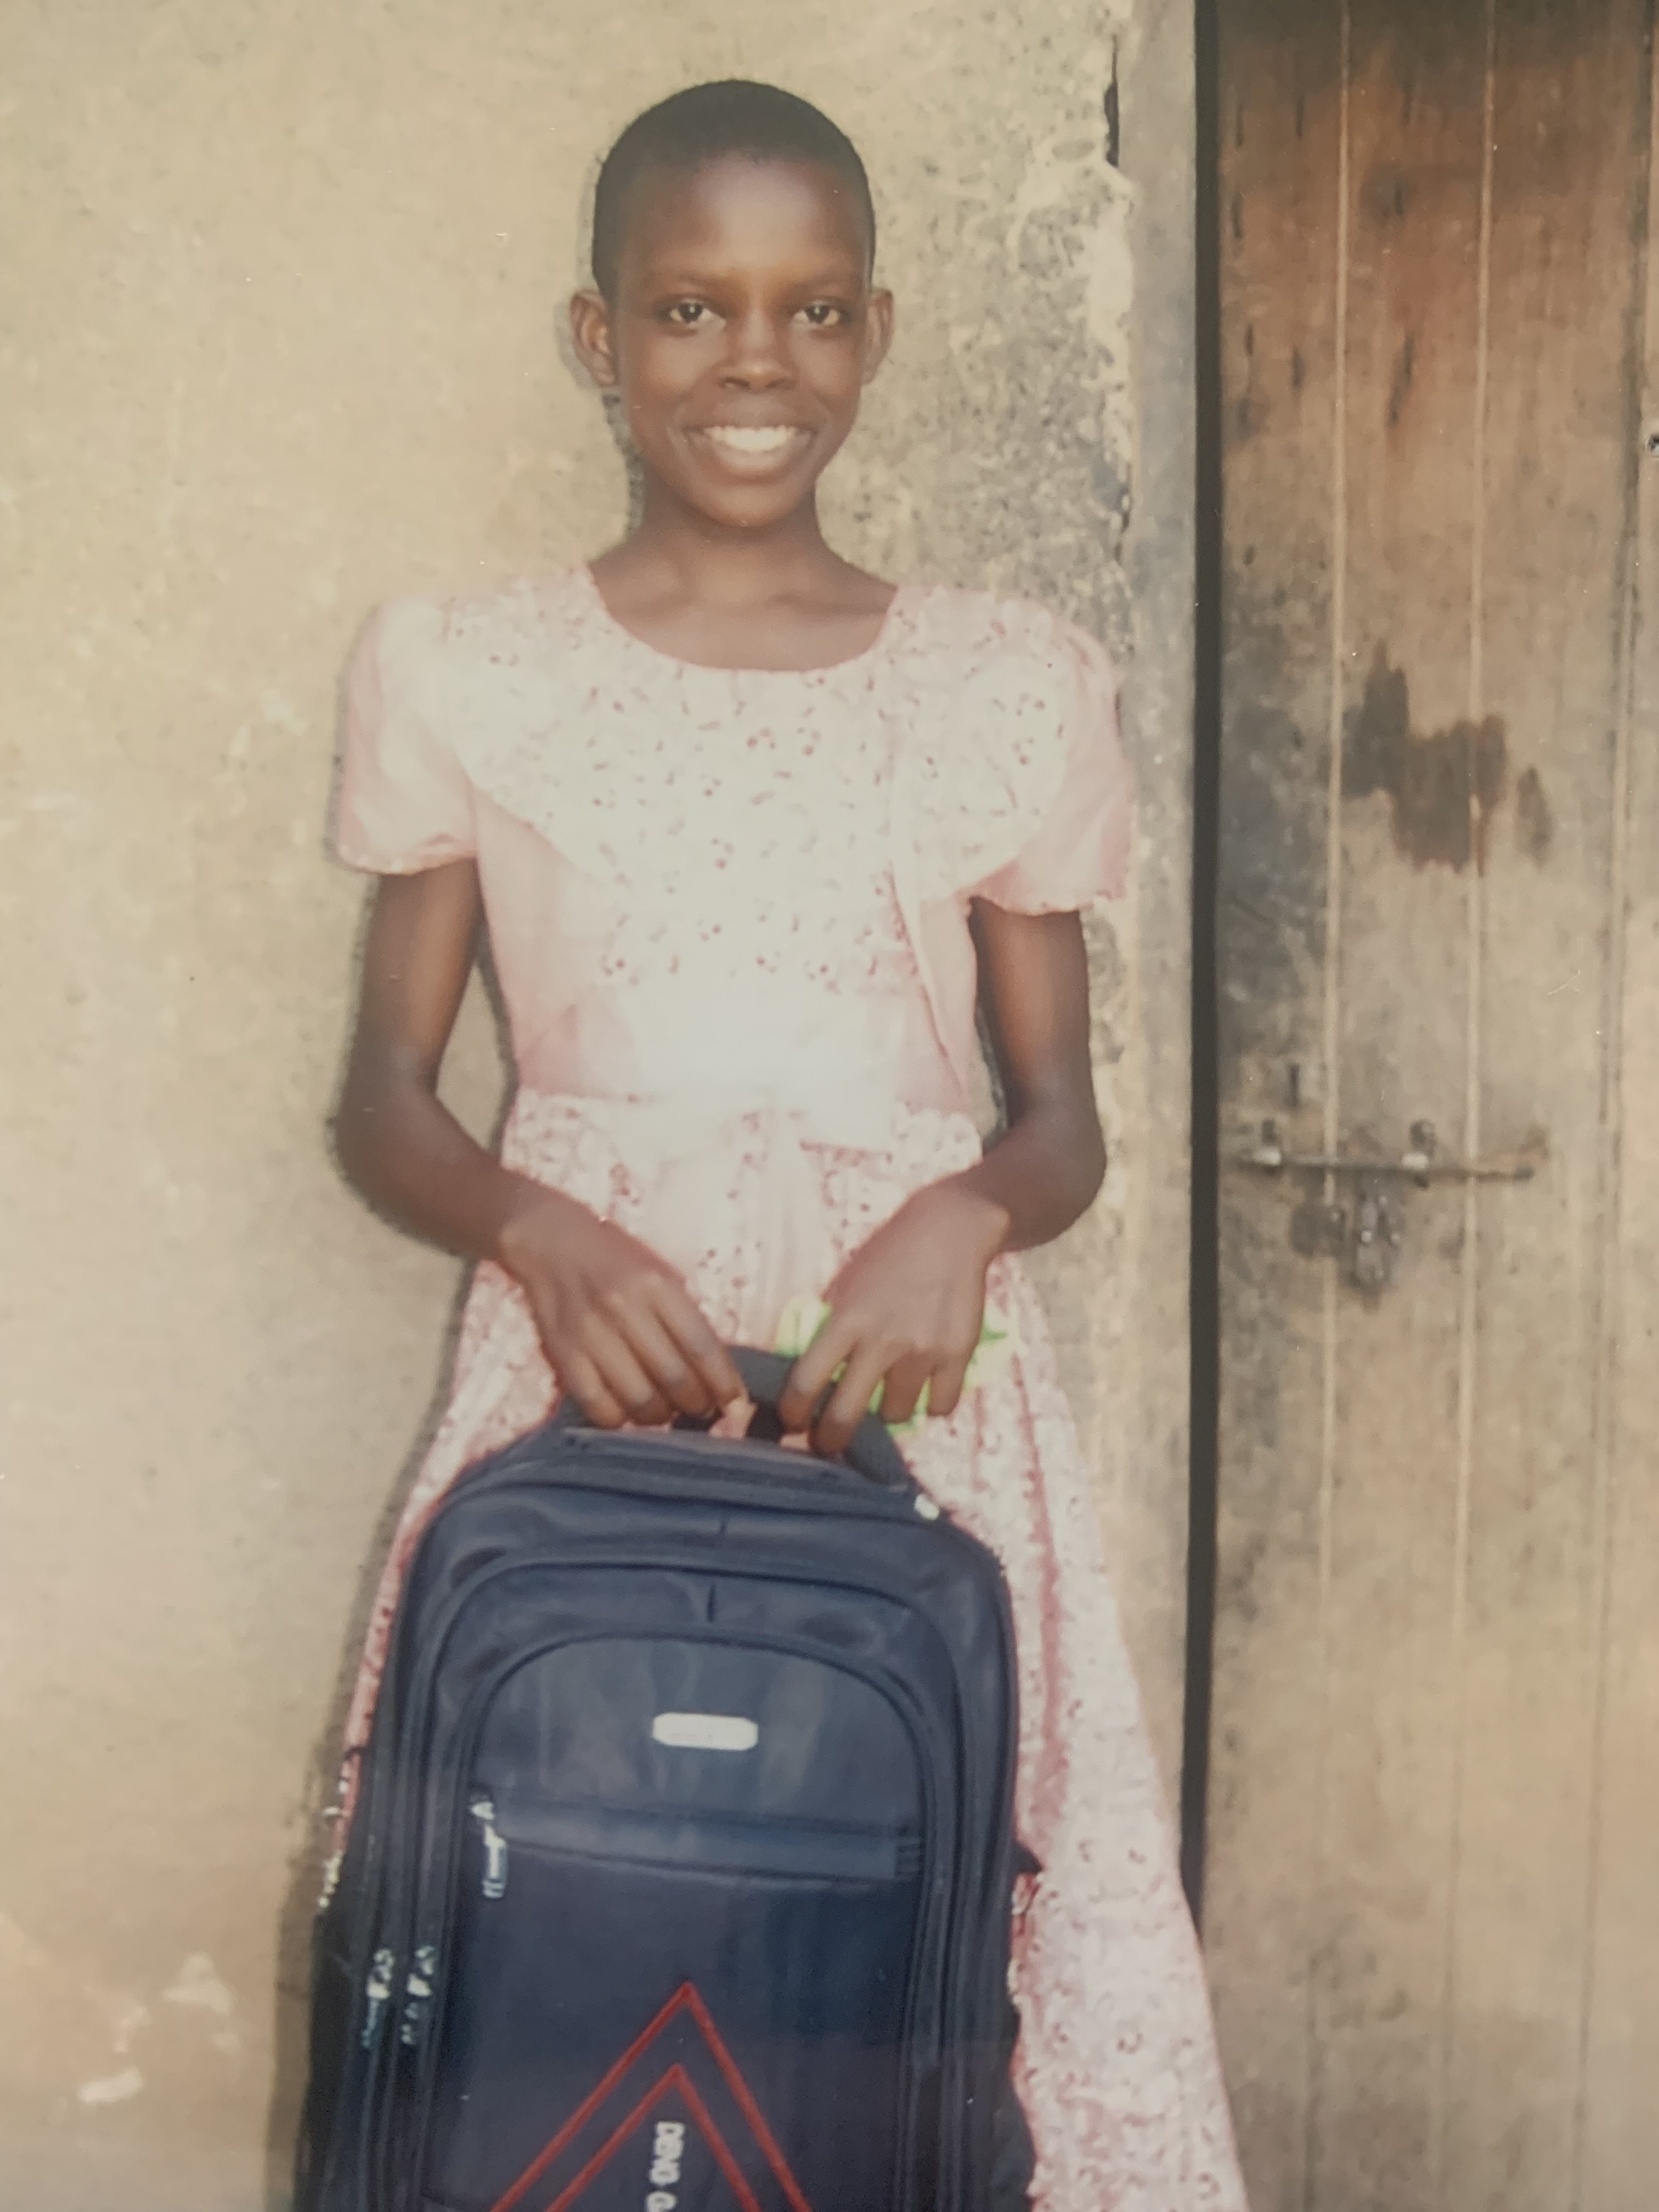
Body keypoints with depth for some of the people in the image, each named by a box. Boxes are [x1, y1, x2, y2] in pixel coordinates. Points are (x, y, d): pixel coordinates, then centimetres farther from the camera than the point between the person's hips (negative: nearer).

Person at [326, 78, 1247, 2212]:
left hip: (916, 1389, 1)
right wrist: (540, 1229, -12)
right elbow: (384, 1102, 8)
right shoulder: (459, 676, 7)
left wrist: (964, 1221, -12)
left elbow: (1062, 1118, 11)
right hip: (575, 1383, 0)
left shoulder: (1012, 684, 8)